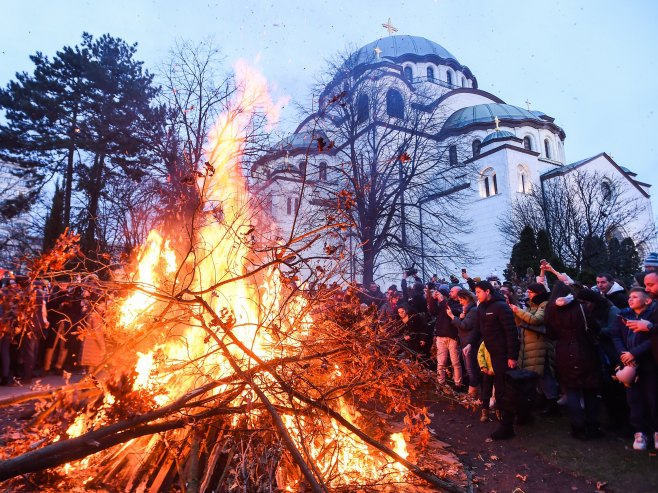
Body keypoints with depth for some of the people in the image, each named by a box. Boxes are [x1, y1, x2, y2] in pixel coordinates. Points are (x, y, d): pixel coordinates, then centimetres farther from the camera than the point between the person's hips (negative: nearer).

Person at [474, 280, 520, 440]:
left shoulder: (501, 306, -15)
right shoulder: (481, 309, 10)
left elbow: (511, 332, -18)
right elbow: (479, 329, 15)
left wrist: (512, 356, -20)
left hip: (504, 354, -8)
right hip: (493, 354, 8)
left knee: (502, 390, -2)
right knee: (499, 388, 16)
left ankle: (507, 426, 9)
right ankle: (506, 419, 31)